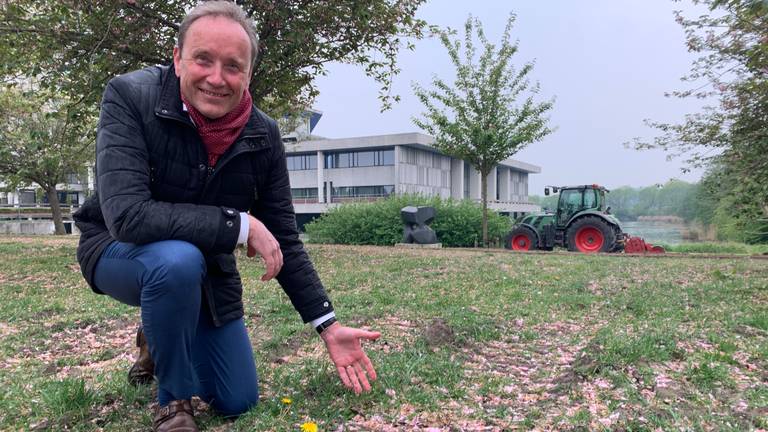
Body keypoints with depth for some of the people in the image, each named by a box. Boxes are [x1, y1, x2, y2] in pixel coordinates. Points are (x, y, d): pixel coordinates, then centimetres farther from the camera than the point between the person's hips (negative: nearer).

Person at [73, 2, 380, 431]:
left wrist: (328, 324, -10)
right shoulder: (130, 97, -25)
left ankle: (161, 339, 35)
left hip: (207, 267, 4)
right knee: (179, 259, -40)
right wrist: (239, 225, -34)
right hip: (120, 251, -3)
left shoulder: (263, 135, -14)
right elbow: (127, 215, -37)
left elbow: (284, 240, -7)